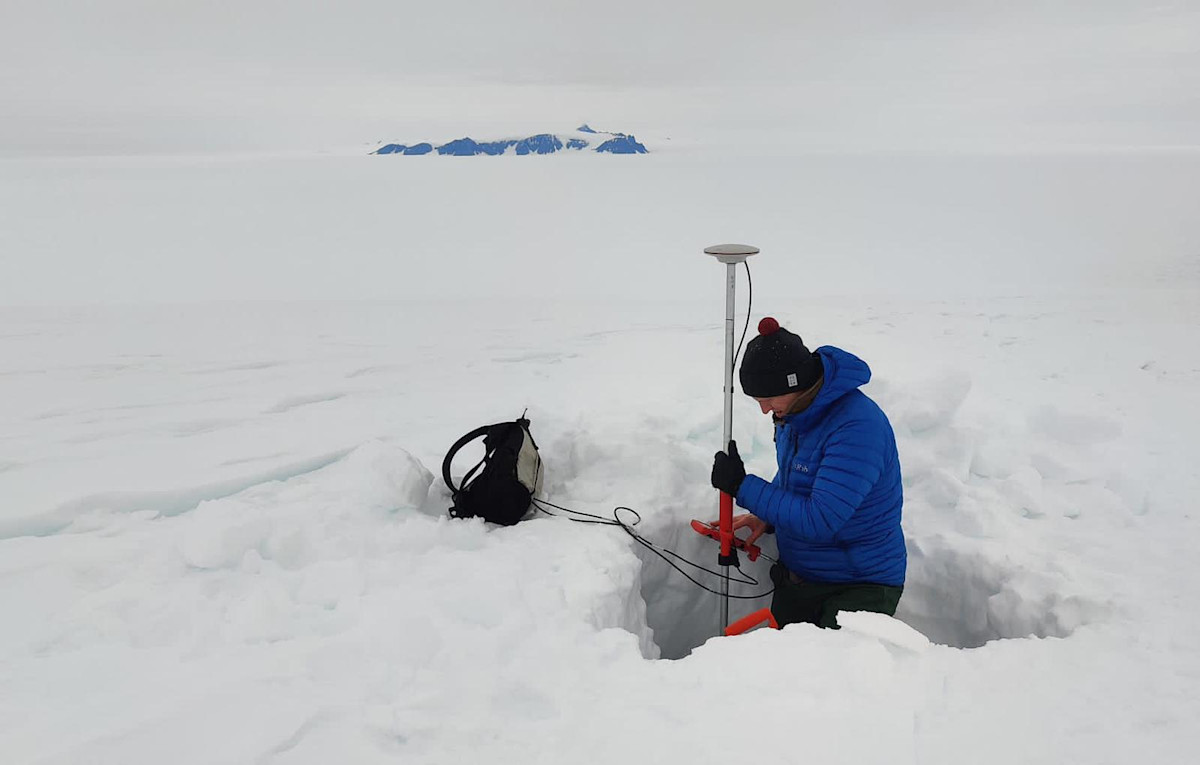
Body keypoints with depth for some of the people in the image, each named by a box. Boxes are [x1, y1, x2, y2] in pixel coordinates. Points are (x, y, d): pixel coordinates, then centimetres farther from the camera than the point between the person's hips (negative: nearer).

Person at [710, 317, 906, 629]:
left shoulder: (858, 427, -29)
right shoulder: (792, 411, -2)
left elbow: (820, 522, -31)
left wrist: (742, 486, -25)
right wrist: (767, 516, -1)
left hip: (861, 587, -7)